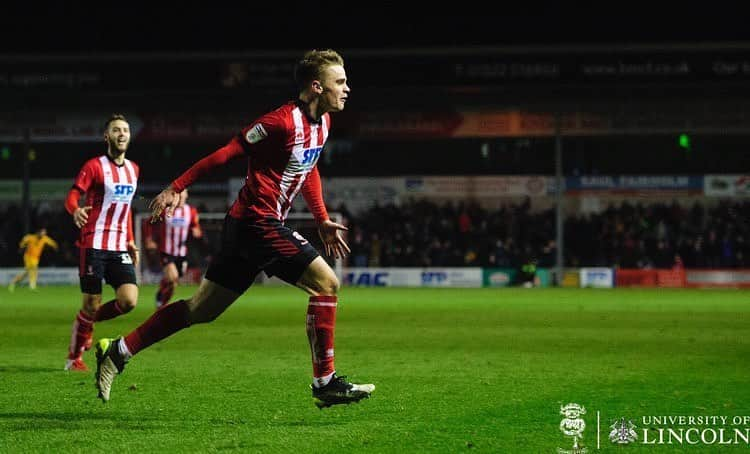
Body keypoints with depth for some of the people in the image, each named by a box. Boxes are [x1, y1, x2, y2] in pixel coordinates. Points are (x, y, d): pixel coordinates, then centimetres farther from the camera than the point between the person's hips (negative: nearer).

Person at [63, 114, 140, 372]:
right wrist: (76, 211, -35)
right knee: (92, 304, -4)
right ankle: (74, 358, 14)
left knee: (129, 301, -10)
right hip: (94, 244, -5)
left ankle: (86, 323, 18)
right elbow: (72, 197, -12)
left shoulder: (133, 169, 14)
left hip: (120, 248, 5)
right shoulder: (95, 166, -5)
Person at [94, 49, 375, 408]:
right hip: (258, 221, -10)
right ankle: (325, 382, -7)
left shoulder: (321, 123, 11)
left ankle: (118, 351, 17)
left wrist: (323, 221, 22)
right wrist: (176, 188, -14)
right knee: (326, 283, -11)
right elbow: (226, 152, -15)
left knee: (203, 309, 12)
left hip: (247, 228, 10)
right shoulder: (283, 121, -18)